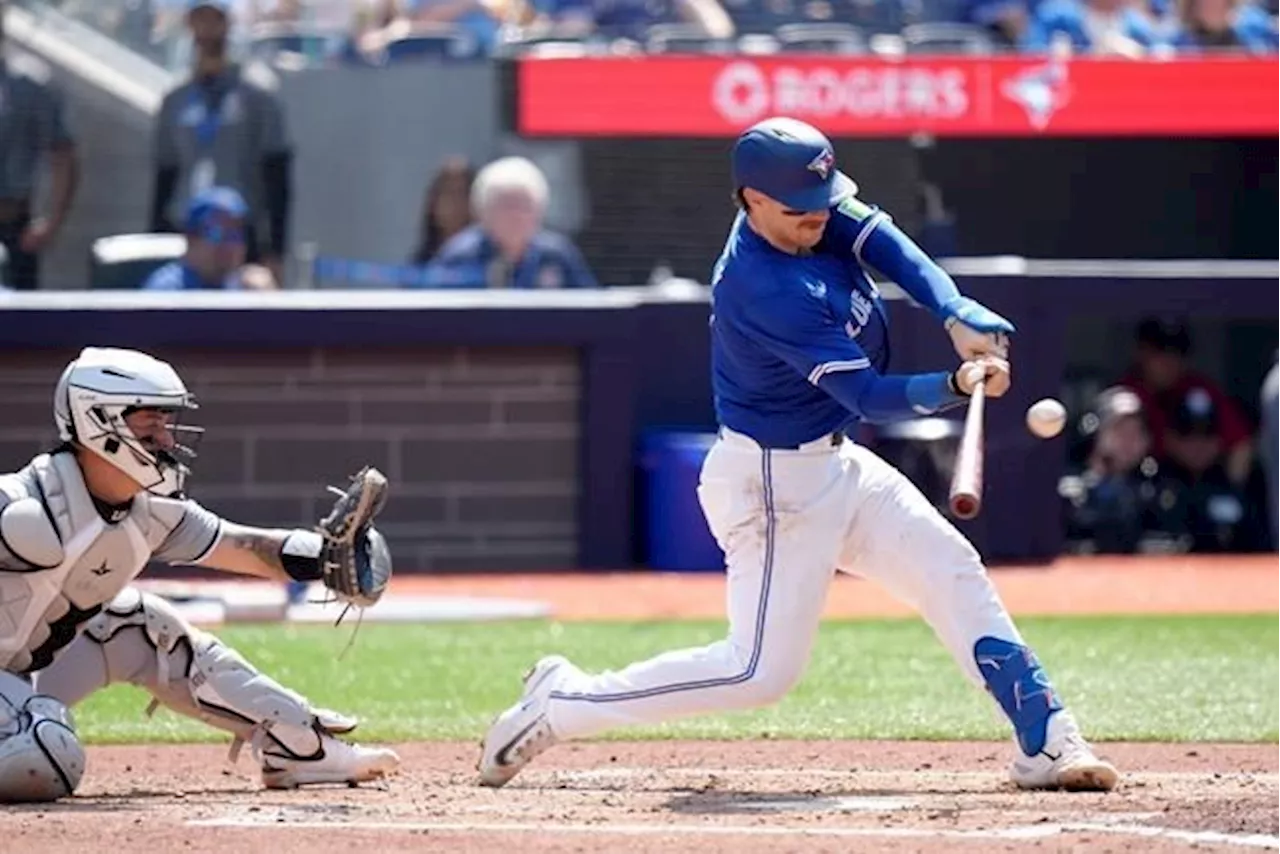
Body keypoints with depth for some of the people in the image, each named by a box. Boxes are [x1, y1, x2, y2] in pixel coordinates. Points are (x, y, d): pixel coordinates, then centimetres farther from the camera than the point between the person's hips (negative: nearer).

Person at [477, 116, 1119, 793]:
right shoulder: (764, 292, -29)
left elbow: (886, 247, -11)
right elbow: (867, 395, -28)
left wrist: (958, 316, -27)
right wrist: (956, 386, -42)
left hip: (833, 464, 10)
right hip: (774, 481, -10)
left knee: (953, 572, 7)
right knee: (762, 671, -7)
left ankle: (1047, 741, 10)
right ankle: (560, 703, 3)